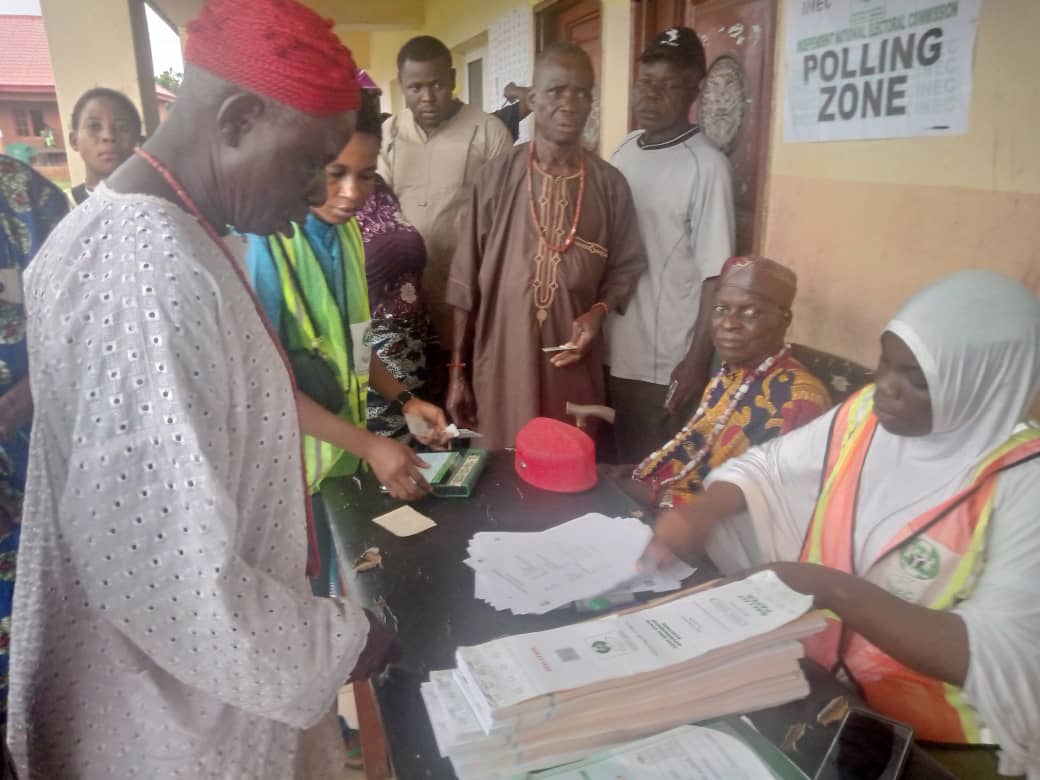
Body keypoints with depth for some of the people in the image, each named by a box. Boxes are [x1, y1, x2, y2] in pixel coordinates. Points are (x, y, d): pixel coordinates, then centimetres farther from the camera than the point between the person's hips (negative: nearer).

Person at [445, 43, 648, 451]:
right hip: (502, 363, -1)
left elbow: (625, 268, 10)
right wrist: (457, 371, 1)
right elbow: (467, 280, 0)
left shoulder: (609, 185, 1)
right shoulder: (497, 176, -3)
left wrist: (597, 312, -11)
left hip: (574, 363, 1)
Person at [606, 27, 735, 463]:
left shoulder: (706, 166, -13)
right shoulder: (623, 151, 7)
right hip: (610, 352, 6)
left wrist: (698, 361, -15)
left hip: (666, 364, -6)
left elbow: (716, 275, -13)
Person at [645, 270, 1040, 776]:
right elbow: (764, 466, 5)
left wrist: (836, 591, -31)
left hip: (913, 730, -5)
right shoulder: (866, 414, -3)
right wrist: (701, 511, -15)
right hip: (802, 660, 6)